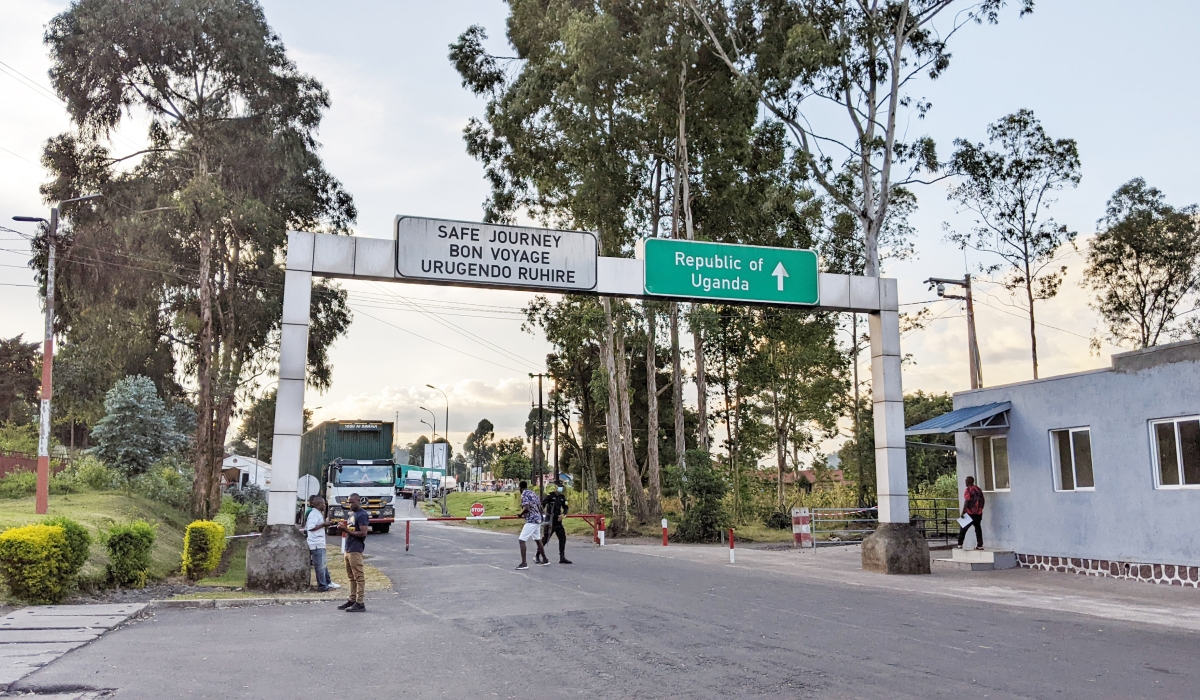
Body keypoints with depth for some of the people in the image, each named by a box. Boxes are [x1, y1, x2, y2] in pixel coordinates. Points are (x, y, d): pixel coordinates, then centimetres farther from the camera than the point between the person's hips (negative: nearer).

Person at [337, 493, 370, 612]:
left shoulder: (362, 515, -11)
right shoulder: (352, 514, 18)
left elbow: (363, 533, -18)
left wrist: (347, 530, -17)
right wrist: (344, 527, 4)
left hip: (356, 550, -10)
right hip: (348, 549, 10)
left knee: (358, 577, -7)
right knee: (351, 577, 13)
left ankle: (360, 603, -6)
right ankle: (352, 600, 19)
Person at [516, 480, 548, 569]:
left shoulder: (524, 494, -10)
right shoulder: (534, 494, 15)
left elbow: (526, 508, -24)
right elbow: (540, 508, 17)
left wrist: (520, 514, -8)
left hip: (531, 521, -9)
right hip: (538, 519, 9)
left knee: (521, 540, -9)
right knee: (537, 540, 22)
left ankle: (524, 563, -14)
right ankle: (544, 559, 32)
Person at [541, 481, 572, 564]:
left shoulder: (562, 497, 10)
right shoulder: (550, 495, -9)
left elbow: (565, 508, 16)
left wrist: (563, 514, -4)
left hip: (558, 521, 7)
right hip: (550, 521, -6)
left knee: (563, 538, 3)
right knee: (546, 538, -5)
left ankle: (562, 558, 10)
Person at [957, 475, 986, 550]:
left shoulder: (968, 490, -12)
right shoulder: (979, 489, 9)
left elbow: (966, 502, -17)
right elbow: (982, 500, 14)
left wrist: (963, 512, -14)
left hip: (970, 513, -6)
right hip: (978, 513, 6)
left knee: (963, 529, 2)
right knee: (978, 528, 10)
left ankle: (960, 544, 1)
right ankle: (980, 545, 8)